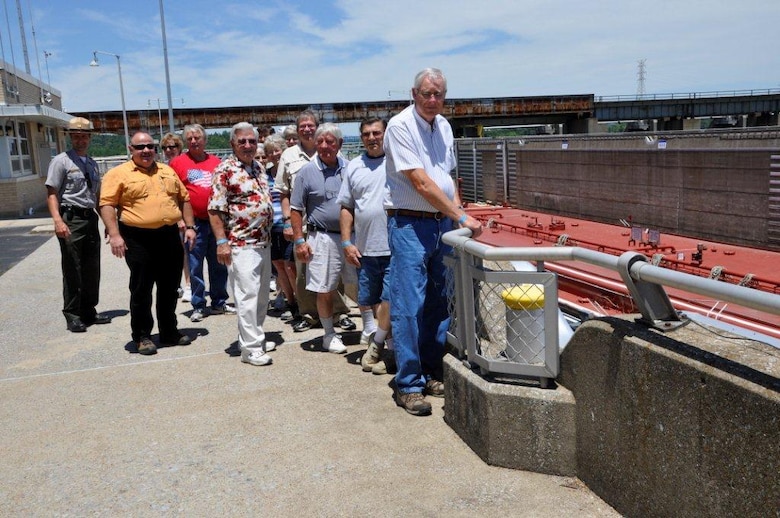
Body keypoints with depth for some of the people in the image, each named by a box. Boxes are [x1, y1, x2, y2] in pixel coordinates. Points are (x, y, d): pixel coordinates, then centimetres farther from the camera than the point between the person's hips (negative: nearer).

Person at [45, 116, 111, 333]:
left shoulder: (92, 164, 15)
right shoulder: (61, 161, -4)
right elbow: (52, 193, -11)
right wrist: (58, 220, -23)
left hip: (90, 218, 7)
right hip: (71, 219, -7)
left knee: (92, 268, 12)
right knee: (72, 270, -2)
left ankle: (89, 310, 24)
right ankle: (72, 315, 8)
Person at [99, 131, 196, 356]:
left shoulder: (168, 171, 14)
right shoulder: (118, 174, -2)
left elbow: (184, 199, 17)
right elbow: (107, 205, -8)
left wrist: (190, 227, 9)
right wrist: (114, 235, -17)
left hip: (170, 237, 5)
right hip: (138, 239, -5)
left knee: (170, 288, 12)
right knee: (141, 290, 3)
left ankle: (169, 332, 25)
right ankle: (142, 336, 15)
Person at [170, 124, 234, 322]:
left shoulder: (216, 162, 8)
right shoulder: (178, 162, 2)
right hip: (194, 222, -2)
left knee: (219, 265, 11)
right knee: (195, 267, 3)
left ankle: (219, 303, 24)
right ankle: (198, 306, 14)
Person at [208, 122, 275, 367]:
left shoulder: (259, 167, 13)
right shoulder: (225, 170, -10)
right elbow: (215, 210, -14)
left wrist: (272, 231, 17)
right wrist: (222, 242, -19)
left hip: (264, 243, 8)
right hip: (241, 245, -8)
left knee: (262, 295, 14)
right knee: (247, 295, -6)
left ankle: (254, 336, 27)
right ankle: (251, 347, 1)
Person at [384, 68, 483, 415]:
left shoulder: (443, 126, 13)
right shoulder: (400, 125, -11)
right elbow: (421, 182, -18)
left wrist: (457, 216, 5)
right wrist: (462, 217, -17)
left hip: (443, 223, 7)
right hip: (411, 224, -7)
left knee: (439, 304, 10)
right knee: (409, 306, -5)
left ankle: (432, 373, 22)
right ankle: (408, 385, 4)